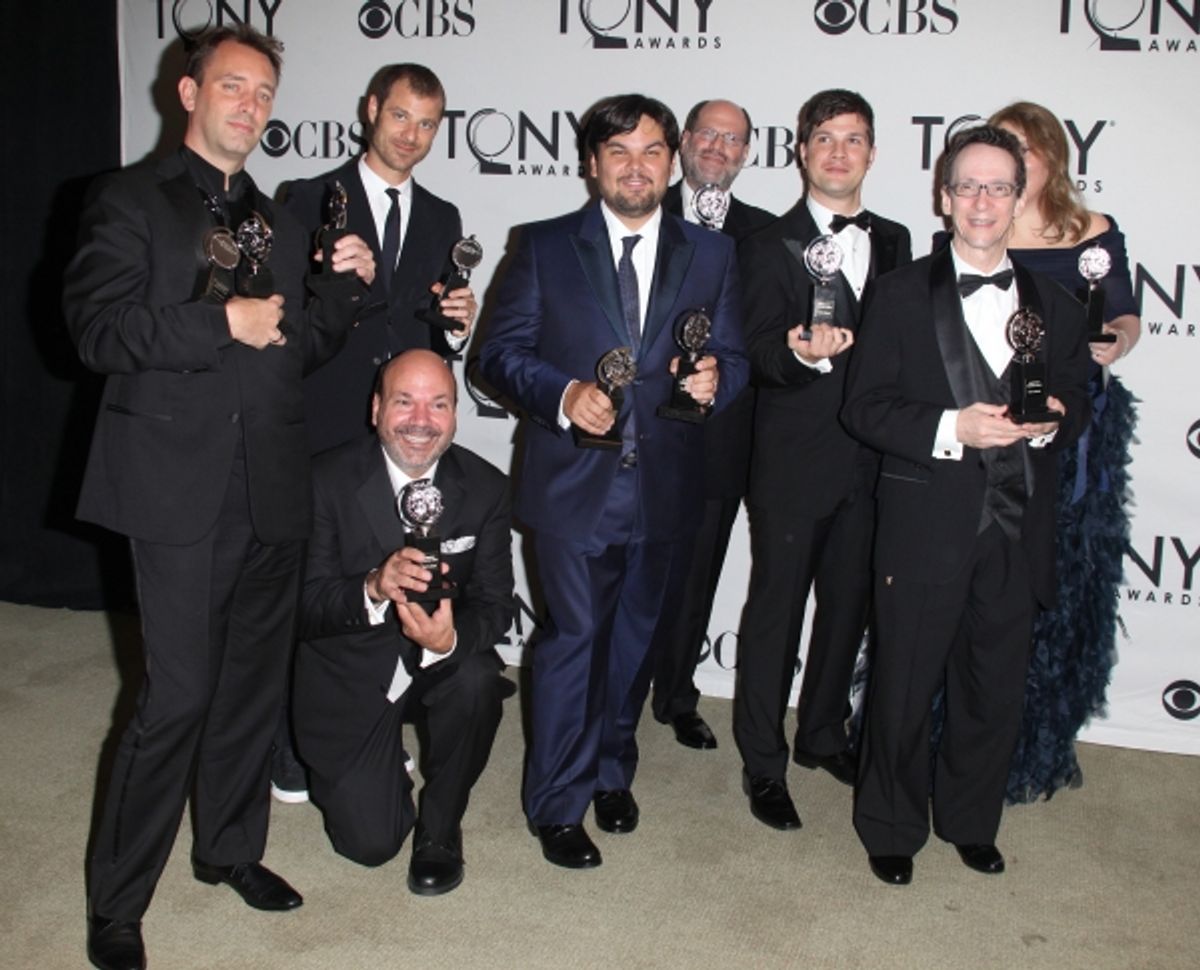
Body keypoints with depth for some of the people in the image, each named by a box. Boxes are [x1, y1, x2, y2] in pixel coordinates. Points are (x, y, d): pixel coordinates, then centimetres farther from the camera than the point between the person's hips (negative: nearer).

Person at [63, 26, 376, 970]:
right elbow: (99, 328, -11)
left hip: (273, 488, 6)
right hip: (181, 485, -6)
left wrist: (346, 285, 2)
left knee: (255, 677, 14)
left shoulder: (278, 223, 17)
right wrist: (223, 322, -16)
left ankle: (231, 847, 33)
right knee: (180, 691, -7)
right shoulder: (130, 199, 0)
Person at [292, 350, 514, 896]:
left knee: (477, 678, -33)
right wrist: (374, 588, -40)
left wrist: (451, 638, -35)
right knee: (369, 842, -9)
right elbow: (305, 606, -18)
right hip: (350, 673, -1)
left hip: (440, 665, 2)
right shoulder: (329, 480, -14)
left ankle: (440, 827, -5)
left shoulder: (485, 488, -8)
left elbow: (494, 605, -11)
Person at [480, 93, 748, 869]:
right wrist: (562, 393, -19)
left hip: (667, 485, 3)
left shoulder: (712, 254, 7)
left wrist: (715, 378, -16)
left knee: (636, 639, 17)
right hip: (574, 483, -3)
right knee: (574, 639, -1)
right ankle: (559, 805, 15)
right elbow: (503, 351, -1)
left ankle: (612, 771, 38)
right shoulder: (546, 247, 1)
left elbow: (735, 360, 7)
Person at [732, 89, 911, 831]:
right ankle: (764, 765, 16)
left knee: (850, 603, 16)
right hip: (795, 460, -5)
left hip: (872, 458, 5)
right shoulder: (770, 247, -5)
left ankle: (823, 734, 36)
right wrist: (805, 352, -36)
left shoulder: (894, 242, 10)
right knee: (776, 608, 3)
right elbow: (763, 355, -15)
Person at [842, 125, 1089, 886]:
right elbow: (865, 407, -6)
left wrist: (1053, 421, -9)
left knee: (996, 689, 14)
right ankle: (892, 828, 27)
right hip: (925, 528, -3)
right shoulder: (903, 295, -1)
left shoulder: (1055, 307, 9)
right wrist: (951, 428, -20)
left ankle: (971, 820, 35)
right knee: (905, 687, 7)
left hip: (1017, 530, 4)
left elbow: (1077, 401, 15)